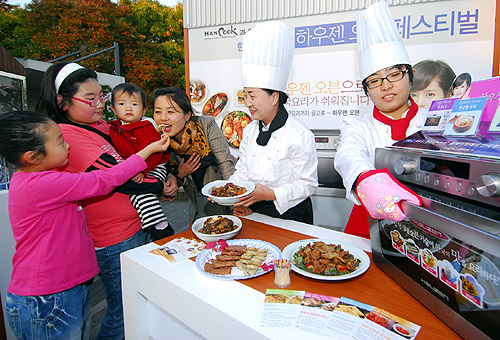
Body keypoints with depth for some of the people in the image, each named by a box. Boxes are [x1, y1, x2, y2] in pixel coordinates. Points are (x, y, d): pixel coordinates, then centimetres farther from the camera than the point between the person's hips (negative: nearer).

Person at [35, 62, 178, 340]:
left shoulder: (100, 126, 10)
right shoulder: (65, 135, -17)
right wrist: (161, 187, -8)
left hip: (140, 226, 9)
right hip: (115, 240, -8)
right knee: (123, 316, 8)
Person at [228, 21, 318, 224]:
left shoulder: (300, 136, -13)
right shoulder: (250, 130, 7)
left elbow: (307, 184, -10)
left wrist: (271, 194, -21)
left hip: (290, 215, -4)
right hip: (254, 212, 5)